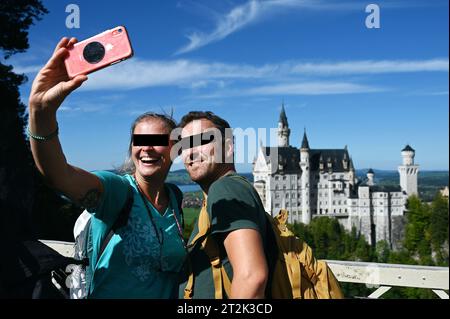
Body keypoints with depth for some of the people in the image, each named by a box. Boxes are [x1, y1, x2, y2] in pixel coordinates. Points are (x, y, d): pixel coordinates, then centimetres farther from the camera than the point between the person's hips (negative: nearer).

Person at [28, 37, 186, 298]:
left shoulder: (176, 199, -5)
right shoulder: (116, 191, -19)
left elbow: (177, 265, 8)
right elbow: (56, 172, -39)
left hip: (168, 294, 4)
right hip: (107, 293, -4)